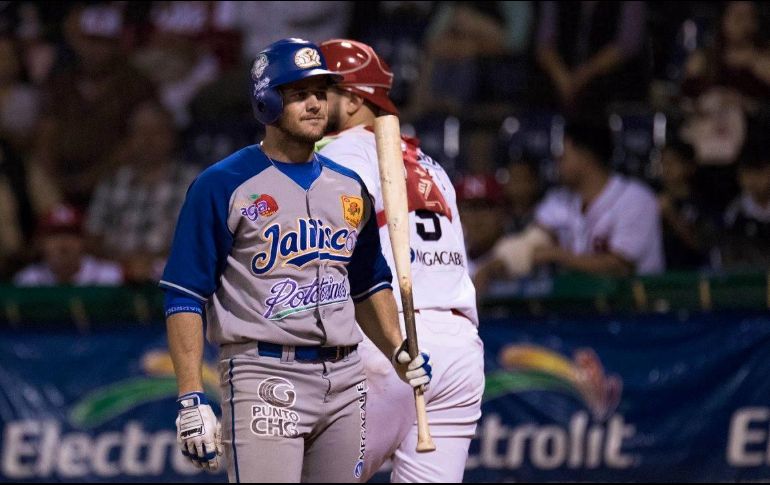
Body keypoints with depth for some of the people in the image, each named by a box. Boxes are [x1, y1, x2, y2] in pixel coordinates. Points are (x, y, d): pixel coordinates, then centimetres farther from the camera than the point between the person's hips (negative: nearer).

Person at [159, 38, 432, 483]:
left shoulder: (350, 187, 15)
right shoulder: (224, 185, -4)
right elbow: (185, 297, -6)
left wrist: (397, 349, 8)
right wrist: (192, 398, -14)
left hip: (345, 379, 6)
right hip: (265, 380, -6)